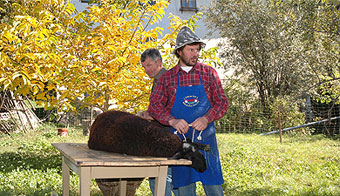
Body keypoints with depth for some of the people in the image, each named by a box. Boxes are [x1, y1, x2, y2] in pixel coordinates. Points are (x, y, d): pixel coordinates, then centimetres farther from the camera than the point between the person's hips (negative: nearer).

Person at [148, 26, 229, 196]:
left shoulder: (209, 73, 6)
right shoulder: (167, 77, 6)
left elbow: (222, 102, 3)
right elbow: (154, 105, 1)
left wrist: (206, 118, -15)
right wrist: (172, 121, -17)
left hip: (206, 136, 0)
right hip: (179, 137, 0)